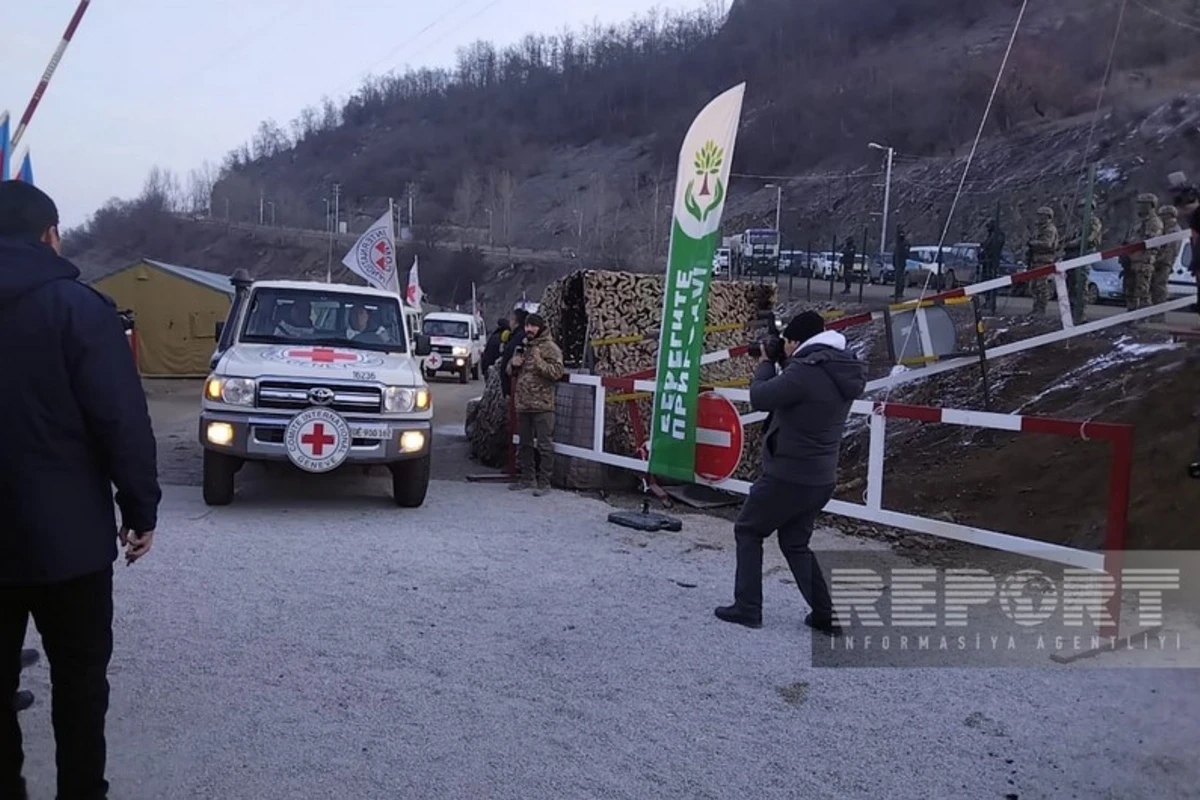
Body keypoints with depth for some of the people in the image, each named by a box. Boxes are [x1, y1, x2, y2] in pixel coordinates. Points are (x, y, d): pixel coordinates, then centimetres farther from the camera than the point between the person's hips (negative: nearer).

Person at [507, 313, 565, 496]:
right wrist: (513, 364, 2)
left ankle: (544, 482, 0)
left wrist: (539, 362, -26)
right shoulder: (523, 346, 17)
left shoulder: (550, 348, -6)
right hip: (523, 404, 8)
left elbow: (557, 372, -17)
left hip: (542, 405, -8)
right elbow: (511, 371, 25)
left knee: (544, 445, -5)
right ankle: (526, 477, 25)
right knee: (525, 443, 15)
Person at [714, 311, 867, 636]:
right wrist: (779, 365, 8)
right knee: (796, 543, 21)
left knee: (748, 531, 11)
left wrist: (765, 363, 0)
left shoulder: (805, 371, -22)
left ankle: (747, 608, 13)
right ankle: (826, 614, 16)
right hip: (821, 478, 8)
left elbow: (759, 398, -16)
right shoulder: (843, 372, 7)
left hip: (787, 476, -8)